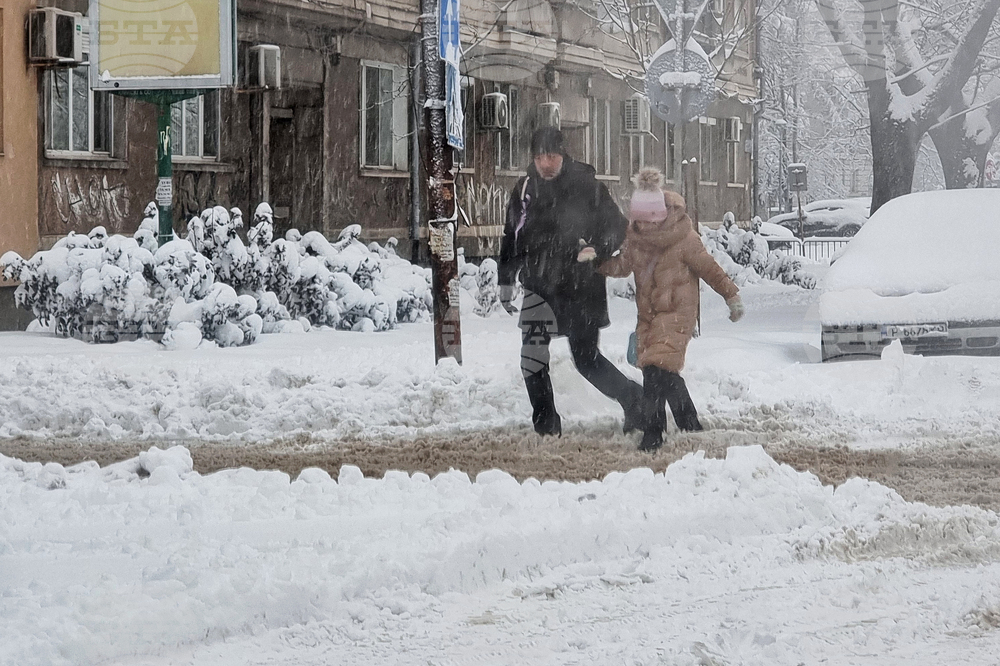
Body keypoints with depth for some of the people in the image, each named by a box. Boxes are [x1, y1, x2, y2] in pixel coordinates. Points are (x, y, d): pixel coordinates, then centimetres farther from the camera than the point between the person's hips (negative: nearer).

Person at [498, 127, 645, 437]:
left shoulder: (587, 187, -7)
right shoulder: (524, 190, 6)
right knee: (532, 358, -9)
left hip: (580, 286, -4)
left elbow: (617, 226, -3)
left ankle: (634, 399, 24)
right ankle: (546, 426, 1)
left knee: (586, 358, 2)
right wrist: (506, 280, 18)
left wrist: (597, 249, -22)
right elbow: (512, 237, 18)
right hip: (539, 286, 4)